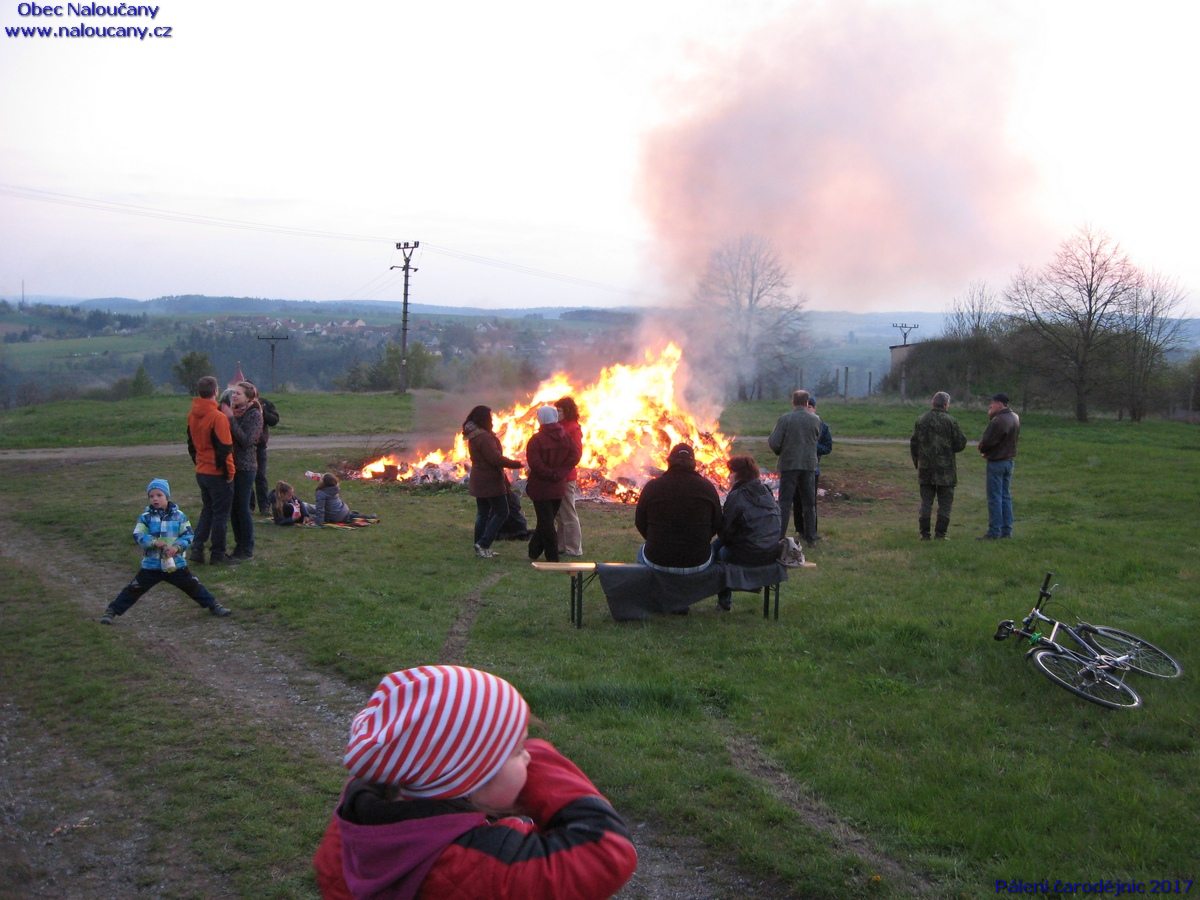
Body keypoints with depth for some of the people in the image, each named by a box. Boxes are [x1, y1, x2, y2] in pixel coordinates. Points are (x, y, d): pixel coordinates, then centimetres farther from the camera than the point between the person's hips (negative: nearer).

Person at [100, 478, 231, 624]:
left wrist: (177, 547, -22)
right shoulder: (145, 517, -4)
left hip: (176, 563, 1)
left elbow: (188, 535, -5)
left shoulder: (178, 515, -2)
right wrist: (154, 542, -29)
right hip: (151, 564, -1)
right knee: (134, 589, 0)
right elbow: (138, 535, -12)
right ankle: (111, 611, 9)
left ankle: (213, 605, 20)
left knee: (193, 585, 6)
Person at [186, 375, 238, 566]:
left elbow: (191, 444, 14)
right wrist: (229, 472, -9)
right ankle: (218, 555, 9)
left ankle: (197, 550, 14)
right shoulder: (218, 417, -20)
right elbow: (225, 449, -19)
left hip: (201, 472, 7)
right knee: (221, 514, 4)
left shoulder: (192, 416, 4)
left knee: (207, 510, 19)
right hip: (218, 474, -7)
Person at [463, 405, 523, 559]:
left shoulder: (473, 436, 11)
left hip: (479, 481, 10)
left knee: (482, 513, 13)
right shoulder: (485, 437, -20)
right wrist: (518, 464, -17)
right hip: (490, 481, -10)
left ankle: (480, 548, 16)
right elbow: (496, 458, -26)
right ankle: (483, 544, -8)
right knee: (501, 512, -2)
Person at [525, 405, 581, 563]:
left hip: (541, 487, -5)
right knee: (548, 521, 16)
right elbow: (574, 456, -4)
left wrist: (551, 474, -8)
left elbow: (535, 464, -20)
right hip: (559, 487, 5)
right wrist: (558, 474, -5)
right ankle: (535, 551, 25)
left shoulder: (536, 440, -14)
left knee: (545, 522, 0)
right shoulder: (566, 437, 1)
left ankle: (552, 557, -1)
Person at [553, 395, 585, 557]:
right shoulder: (561, 427, 15)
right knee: (559, 514, 14)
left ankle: (574, 549, 4)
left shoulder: (573, 428, -11)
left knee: (568, 514, -3)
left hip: (566, 477, -9)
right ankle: (562, 545, 22)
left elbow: (576, 453, -17)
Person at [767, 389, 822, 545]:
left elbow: (774, 443, -11)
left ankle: (779, 536, -1)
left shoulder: (785, 419, -10)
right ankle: (810, 537, 15)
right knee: (809, 503, 12)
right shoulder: (816, 420, -1)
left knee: (784, 503, 2)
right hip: (809, 465, 2)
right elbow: (817, 440, 7)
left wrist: (779, 452, 9)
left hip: (789, 464, -2)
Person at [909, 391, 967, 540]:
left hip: (925, 468, 3)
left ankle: (924, 533, 5)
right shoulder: (949, 420, -8)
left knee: (926, 502, 8)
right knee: (945, 503, 4)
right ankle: (940, 533, 1)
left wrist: (917, 463, 17)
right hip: (945, 468, -3)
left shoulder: (921, 420, 4)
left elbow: (914, 444, 6)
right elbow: (960, 443, -8)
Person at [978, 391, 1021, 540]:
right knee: (1006, 496, 14)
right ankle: (1007, 530, 17)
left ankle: (994, 532, -1)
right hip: (1009, 459, 9)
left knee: (995, 498, -3)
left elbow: (986, 441, -20)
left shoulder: (998, 421, -23)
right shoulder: (1015, 418, 8)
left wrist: (982, 450, 4)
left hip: (996, 462, -9)